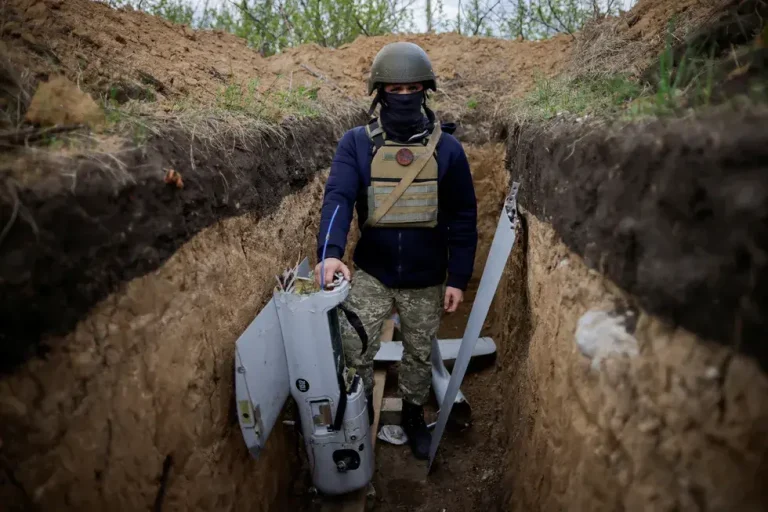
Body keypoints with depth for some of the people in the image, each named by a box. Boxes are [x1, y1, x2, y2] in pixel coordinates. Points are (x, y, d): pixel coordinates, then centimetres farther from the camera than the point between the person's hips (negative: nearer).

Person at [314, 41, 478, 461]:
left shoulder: (446, 148, -5)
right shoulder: (356, 143, -6)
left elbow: (463, 218, -1)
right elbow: (337, 197, -19)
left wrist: (458, 277, -4)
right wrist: (330, 251, -37)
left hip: (426, 281, 1)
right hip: (371, 274, 0)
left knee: (419, 353, 17)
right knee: (352, 350, -3)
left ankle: (413, 415, 44)